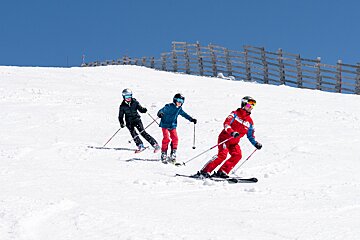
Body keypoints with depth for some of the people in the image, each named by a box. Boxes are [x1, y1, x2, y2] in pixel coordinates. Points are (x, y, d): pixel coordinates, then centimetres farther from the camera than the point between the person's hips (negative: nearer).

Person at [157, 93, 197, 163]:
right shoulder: (169, 106, -12)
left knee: (175, 139, -7)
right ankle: (163, 155, -6)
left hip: (173, 126, 5)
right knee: (166, 138, -16)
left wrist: (192, 119, 8)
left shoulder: (179, 109, 6)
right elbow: (162, 110, -23)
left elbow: (185, 115, 15)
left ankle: (173, 154, 3)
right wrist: (160, 113, -45)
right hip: (165, 125, -5)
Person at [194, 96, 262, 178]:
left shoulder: (250, 121, 11)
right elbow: (226, 123, -20)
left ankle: (222, 172, -13)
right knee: (222, 155, -24)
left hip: (234, 142, 6)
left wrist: (256, 143, 3)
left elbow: (250, 136, 19)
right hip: (225, 138, -6)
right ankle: (204, 171, -23)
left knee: (237, 155, -17)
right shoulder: (235, 114, -5)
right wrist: (232, 132, -37)